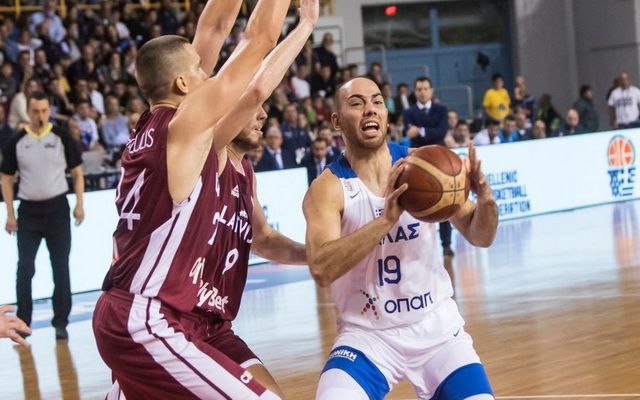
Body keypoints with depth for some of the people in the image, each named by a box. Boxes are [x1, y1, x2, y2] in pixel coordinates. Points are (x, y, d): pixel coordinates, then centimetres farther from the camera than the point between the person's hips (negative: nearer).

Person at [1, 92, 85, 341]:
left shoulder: (61, 137, -1)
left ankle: (61, 322, 10)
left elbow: (77, 172, 4)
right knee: (24, 269, 0)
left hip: (57, 208, -1)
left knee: (61, 268, 2)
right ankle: (22, 323, 9)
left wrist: (79, 204, -4)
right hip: (28, 210, 1)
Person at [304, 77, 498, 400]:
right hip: (367, 335, -3)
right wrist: (386, 220, -37)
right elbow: (321, 269, -27)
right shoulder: (327, 188, -11)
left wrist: (485, 200, -19)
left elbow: (479, 237, 4)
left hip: (437, 327, 3)